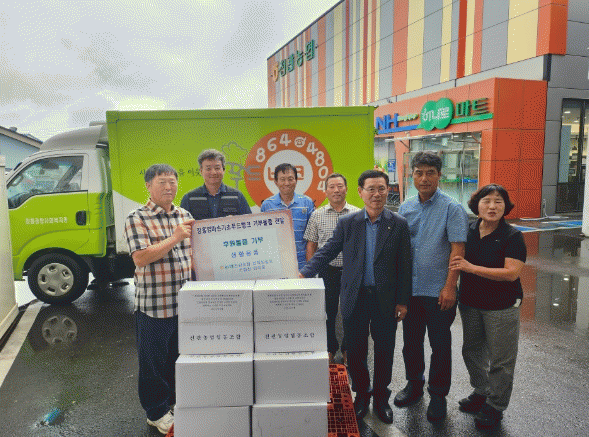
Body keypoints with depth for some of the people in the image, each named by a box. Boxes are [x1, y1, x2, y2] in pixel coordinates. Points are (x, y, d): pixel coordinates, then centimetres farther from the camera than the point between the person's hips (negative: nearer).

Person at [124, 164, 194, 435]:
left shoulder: (185, 216, 9)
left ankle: (179, 401, 39)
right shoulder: (137, 219, -8)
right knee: (154, 361, 9)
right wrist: (175, 237, -24)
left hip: (185, 303, 6)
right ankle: (157, 413, 28)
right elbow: (140, 258, -19)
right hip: (153, 305, -5)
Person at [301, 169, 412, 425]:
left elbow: (404, 265, 0)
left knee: (384, 351, 13)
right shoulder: (347, 223, 0)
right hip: (355, 298, 1)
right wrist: (304, 274, -10)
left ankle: (381, 396, 35)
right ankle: (362, 394, 33)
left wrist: (403, 301, -1)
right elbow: (327, 252, 2)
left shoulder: (399, 224, -2)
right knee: (355, 351, 10)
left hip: (386, 298, 0)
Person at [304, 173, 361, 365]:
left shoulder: (358, 214, 1)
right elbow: (311, 244, 6)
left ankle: (348, 349, 28)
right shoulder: (317, 215, 3)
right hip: (327, 270, 0)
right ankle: (330, 349, 27)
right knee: (328, 311, 9)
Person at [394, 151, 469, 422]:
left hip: (438, 290, -4)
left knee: (440, 345, 9)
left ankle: (438, 395, 27)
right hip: (409, 288, 5)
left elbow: (457, 249, -13)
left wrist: (450, 287, -19)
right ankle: (414, 385, 37)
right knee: (410, 341, 17)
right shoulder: (405, 208, 6)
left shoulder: (452, 208, -9)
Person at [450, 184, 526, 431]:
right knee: (472, 351, 19)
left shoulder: (512, 237, -14)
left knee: (500, 359, 7)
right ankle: (481, 393, 41)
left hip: (501, 307, -5)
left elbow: (511, 272, -23)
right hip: (470, 303, 5)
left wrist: (471, 268, -26)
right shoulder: (468, 232, 0)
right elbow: (458, 261, 14)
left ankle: (495, 407, 26)